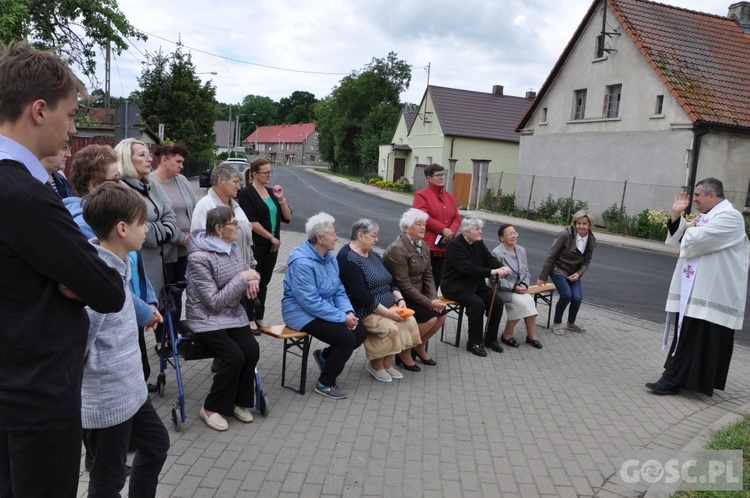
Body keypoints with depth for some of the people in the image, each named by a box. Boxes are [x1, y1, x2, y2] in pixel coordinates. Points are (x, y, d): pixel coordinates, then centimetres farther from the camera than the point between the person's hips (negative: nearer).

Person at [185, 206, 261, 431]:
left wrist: (253, 278, -12)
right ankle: (212, 408, -2)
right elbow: (215, 302, -21)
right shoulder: (199, 257, -20)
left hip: (233, 313, 7)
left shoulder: (232, 246, 3)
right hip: (207, 318, -6)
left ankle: (239, 401, 5)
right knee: (235, 356, -23)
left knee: (252, 350, -15)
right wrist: (242, 279, -22)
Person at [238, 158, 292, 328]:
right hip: (255, 245, -6)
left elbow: (287, 217, 8)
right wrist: (271, 237, -12)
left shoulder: (271, 192, 12)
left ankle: (259, 317, 21)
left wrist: (281, 199, -6)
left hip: (271, 245, 6)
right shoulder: (247, 193, -8)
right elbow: (251, 222, -15)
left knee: (264, 282, 11)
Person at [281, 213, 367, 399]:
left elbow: (339, 290, 10)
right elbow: (311, 302, -26)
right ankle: (325, 384, 0)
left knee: (361, 331, -4)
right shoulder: (302, 263, -24)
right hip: (302, 313, -9)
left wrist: (348, 312, -8)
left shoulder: (329, 257, 5)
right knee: (347, 338, -22)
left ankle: (325, 355, 20)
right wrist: (342, 318, -24)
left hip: (326, 308, 9)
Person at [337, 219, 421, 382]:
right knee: (390, 328, -28)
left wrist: (399, 299, -4)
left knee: (409, 321, -12)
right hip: (364, 311, -9)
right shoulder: (348, 259, -15)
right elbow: (361, 295, -22)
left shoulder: (373, 254, 14)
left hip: (387, 307, 9)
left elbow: (390, 282, 16)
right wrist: (387, 313, -23)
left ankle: (387, 363, 3)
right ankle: (375, 364, -1)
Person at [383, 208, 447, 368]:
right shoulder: (397, 249, -22)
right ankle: (404, 351, -2)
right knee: (429, 318, -21)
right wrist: (429, 302, -22)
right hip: (400, 296, -8)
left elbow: (428, 275, 6)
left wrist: (434, 298, -11)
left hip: (418, 294, 9)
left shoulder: (423, 246, 5)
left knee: (441, 314, -4)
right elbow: (404, 285, -24)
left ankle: (420, 347, 18)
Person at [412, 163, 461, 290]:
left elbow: (457, 218, 12)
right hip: (427, 246, -6)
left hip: (444, 247, 6)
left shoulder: (450, 196, 16)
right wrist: (444, 230, -15)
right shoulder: (422, 195, -4)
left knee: (437, 281, 12)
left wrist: (451, 232, -8)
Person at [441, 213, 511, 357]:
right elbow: (467, 268, -28)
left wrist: (502, 267, -22)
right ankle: (474, 343, -16)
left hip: (476, 284, 8)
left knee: (497, 301, -11)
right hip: (456, 286, -8)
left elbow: (490, 259, 1)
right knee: (477, 303, -30)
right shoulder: (454, 245, -17)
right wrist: (491, 272, -32)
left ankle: (491, 339, 4)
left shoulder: (479, 243, 8)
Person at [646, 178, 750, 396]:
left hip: (710, 294, -9)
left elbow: (696, 240, -26)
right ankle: (676, 378, 22)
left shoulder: (729, 216, -15)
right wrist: (676, 216, 5)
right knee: (686, 335, 14)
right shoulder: (705, 216, 16)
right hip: (694, 289, 9)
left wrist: (689, 230, -4)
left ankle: (673, 380, -1)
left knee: (692, 338, -5)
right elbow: (680, 239, 18)